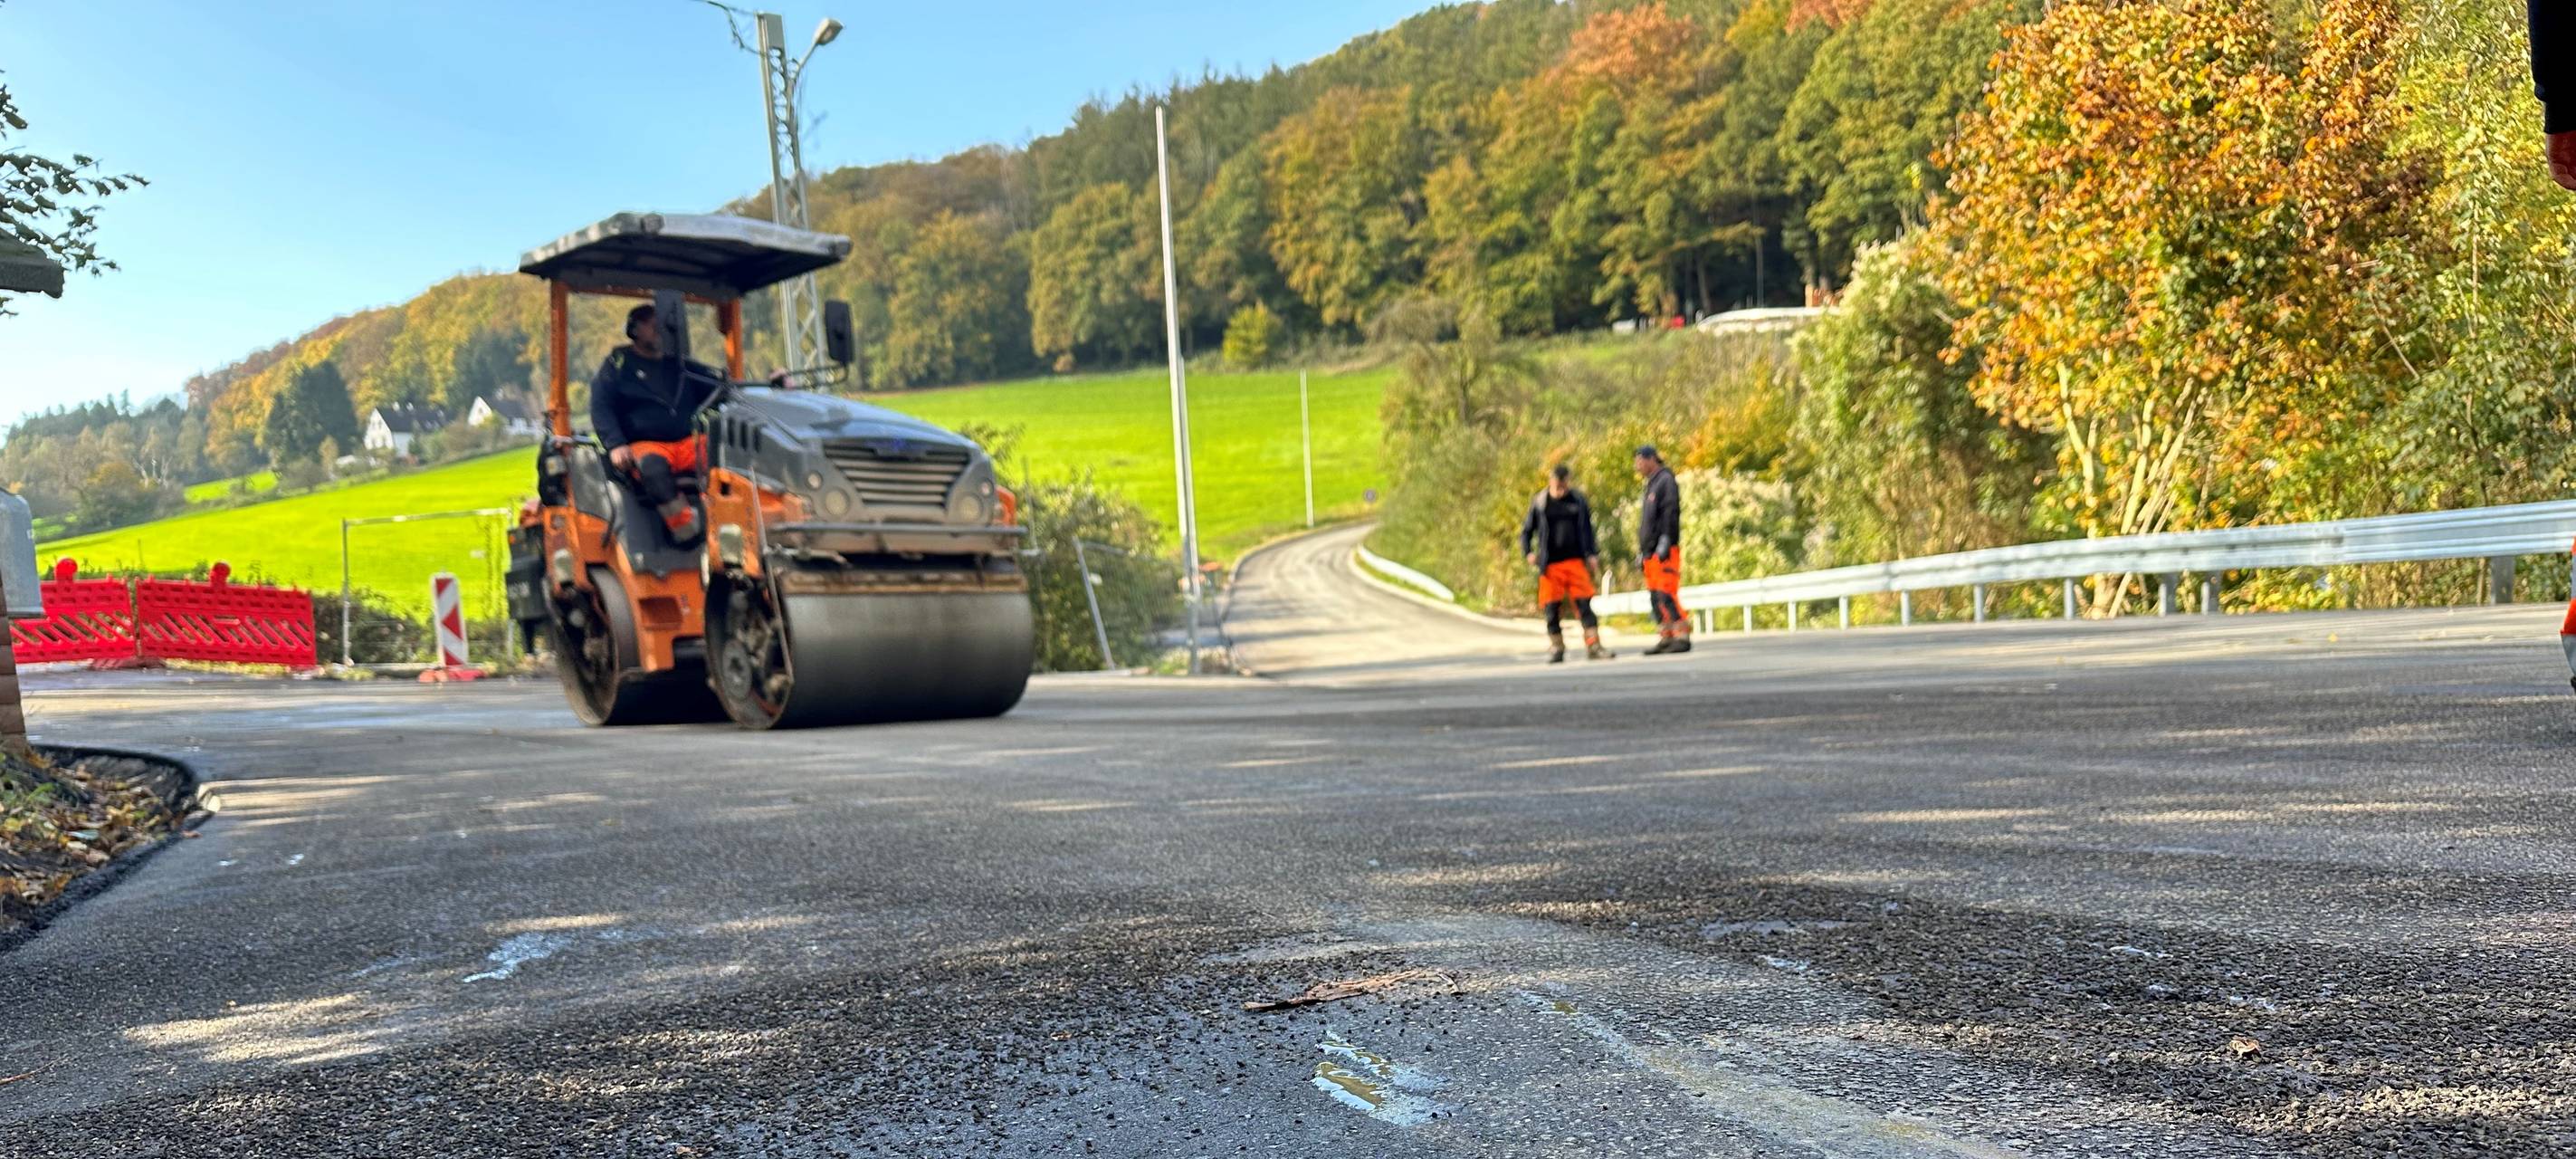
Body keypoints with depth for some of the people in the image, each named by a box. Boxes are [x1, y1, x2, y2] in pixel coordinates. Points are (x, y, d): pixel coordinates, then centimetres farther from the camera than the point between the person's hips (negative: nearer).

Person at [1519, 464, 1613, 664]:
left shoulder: (1578, 500, 6)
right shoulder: (1539, 503, 3)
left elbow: (1587, 529, 11)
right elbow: (1527, 530, 10)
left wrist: (1592, 555, 4)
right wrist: (1528, 552, -4)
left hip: (1575, 561, 0)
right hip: (1550, 565, 0)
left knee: (1584, 604, -5)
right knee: (1552, 609, 1)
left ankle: (1593, 647, -3)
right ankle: (1556, 649, 11)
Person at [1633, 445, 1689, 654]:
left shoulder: (1666, 481, -5)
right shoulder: (1651, 485, 24)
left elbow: (1670, 513, -15)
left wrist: (1665, 541, -22)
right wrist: (1642, 551, 23)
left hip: (1664, 551, -9)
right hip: (1651, 552, 9)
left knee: (1666, 594, -14)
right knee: (1655, 597, 7)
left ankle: (1682, 636, -14)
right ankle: (1665, 637, 9)